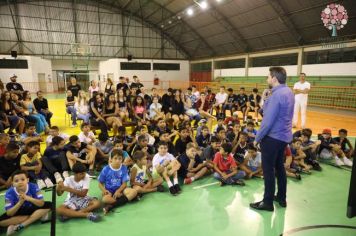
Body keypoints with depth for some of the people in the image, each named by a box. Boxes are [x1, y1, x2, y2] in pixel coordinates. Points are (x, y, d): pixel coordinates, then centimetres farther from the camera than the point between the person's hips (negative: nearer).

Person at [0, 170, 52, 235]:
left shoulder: (33, 187, -22)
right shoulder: (9, 193, -19)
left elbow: (42, 203, -27)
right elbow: (9, 213, -20)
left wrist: (28, 198, -41)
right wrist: (20, 202, -36)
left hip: (32, 209, 0)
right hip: (18, 213, 0)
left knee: (49, 205, -25)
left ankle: (21, 226, -25)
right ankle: (37, 216, -21)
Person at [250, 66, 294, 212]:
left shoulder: (276, 95, -22)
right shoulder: (288, 92, 8)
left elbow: (268, 120, -23)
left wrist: (258, 137, -14)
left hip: (272, 137, -9)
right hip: (284, 136, 9)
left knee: (268, 169, 2)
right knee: (279, 166, 19)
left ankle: (268, 202, 14)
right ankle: (281, 198, 32)